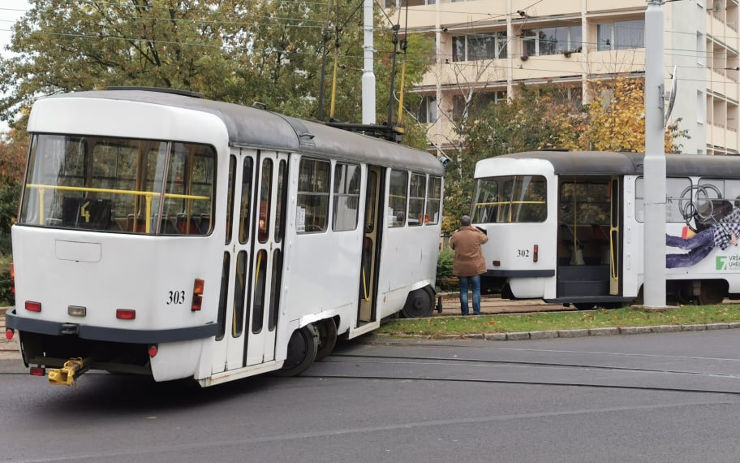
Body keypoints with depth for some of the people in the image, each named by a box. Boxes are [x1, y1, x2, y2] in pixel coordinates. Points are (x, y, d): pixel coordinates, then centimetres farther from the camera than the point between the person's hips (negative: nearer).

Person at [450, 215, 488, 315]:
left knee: (463, 290, 7)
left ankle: (464, 313, 6)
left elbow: (452, 246, 11)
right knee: (476, 289, 6)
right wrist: (476, 229, 20)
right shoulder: (476, 235, -7)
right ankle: (476, 312, 1)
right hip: (475, 267, 0)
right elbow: (485, 238, 13)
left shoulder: (456, 236, -7)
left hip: (461, 268, 1)